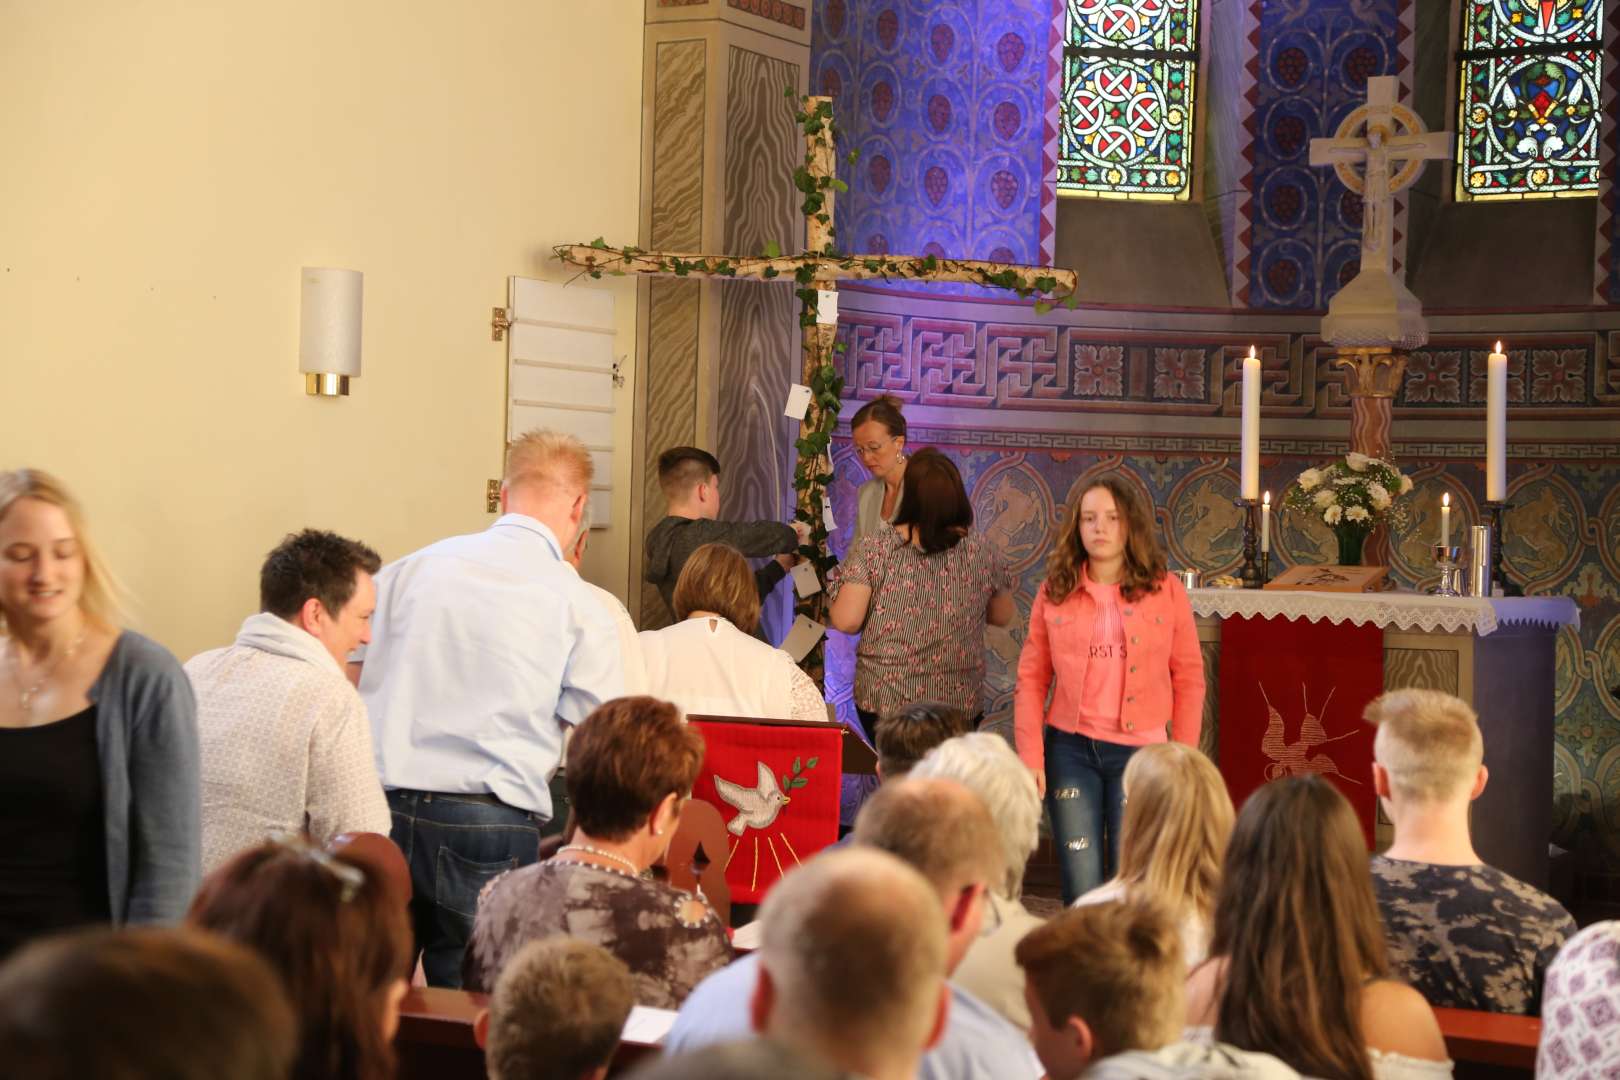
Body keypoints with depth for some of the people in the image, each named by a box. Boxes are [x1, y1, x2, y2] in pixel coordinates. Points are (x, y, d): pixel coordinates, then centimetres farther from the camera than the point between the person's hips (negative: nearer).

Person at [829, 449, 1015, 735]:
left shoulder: (871, 550, -10)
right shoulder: (982, 553, -3)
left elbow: (845, 621, -12)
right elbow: (1003, 616, 10)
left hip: (882, 702, -1)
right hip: (959, 705, 1)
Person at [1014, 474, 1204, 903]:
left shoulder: (1166, 591, 0)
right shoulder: (1055, 593, 3)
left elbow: (1189, 678, 2)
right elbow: (1031, 677, 4)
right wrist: (1030, 755, -4)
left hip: (1139, 750, -1)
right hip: (1070, 748, 1)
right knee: (1080, 893, 5)